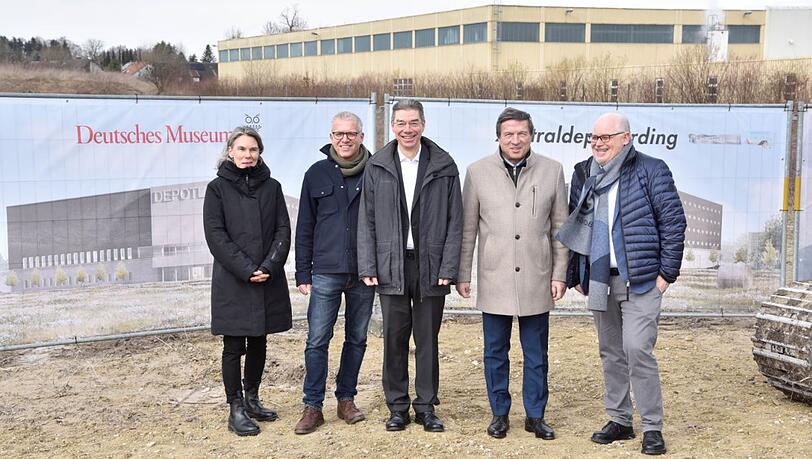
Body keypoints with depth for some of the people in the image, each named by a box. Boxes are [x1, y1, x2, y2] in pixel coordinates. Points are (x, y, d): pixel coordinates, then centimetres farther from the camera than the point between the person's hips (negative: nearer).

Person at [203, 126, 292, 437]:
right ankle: (236, 409, 9)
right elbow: (215, 235, -7)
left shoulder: (271, 187, 9)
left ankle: (252, 399, 26)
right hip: (232, 282, -3)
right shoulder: (218, 188, 0)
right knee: (234, 346, 1)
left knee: (258, 342, 12)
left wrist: (269, 266, -10)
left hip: (268, 280, 3)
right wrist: (246, 270, -14)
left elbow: (283, 230, 4)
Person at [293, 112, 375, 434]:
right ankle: (313, 407, 8)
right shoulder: (317, 174, 4)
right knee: (317, 341, -2)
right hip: (325, 272, 0)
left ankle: (346, 399, 24)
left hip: (364, 274, 1)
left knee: (357, 339, 10)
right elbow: (305, 227, 6)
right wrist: (303, 273, 2)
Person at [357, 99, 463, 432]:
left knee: (427, 339, 8)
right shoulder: (377, 167, 4)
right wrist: (368, 266, -2)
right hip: (391, 267, 1)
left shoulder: (444, 166, 1)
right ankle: (397, 407, 19)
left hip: (431, 267, -1)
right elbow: (367, 221, 5)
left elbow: (454, 221, 0)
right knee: (394, 339, 7)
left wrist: (448, 267, -6)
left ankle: (426, 407, 20)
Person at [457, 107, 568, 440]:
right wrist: (462, 275, 2)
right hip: (494, 280, 0)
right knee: (495, 353, 10)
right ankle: (499, 413, 24)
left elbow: (559, 228, 6)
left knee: (536, 355, 9)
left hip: (536, 281, 0)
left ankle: (535, 415, 23)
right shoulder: (478, 172, 0)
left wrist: (559, 274, 2)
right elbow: (467, 229, 3)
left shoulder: (552, 171, 2)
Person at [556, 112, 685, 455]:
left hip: (640, 280, -5)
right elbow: (574, 226, 15)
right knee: (610, 352, 12)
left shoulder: (651, 171, -5)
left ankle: (652, 428, 2)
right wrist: (575, 275, 12)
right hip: (599, 279, 6)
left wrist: (667, 272, -8)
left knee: (638, 350, -10)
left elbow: (674, 222, -5)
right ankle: (619, 421, 24)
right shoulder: (583, 174, 10)